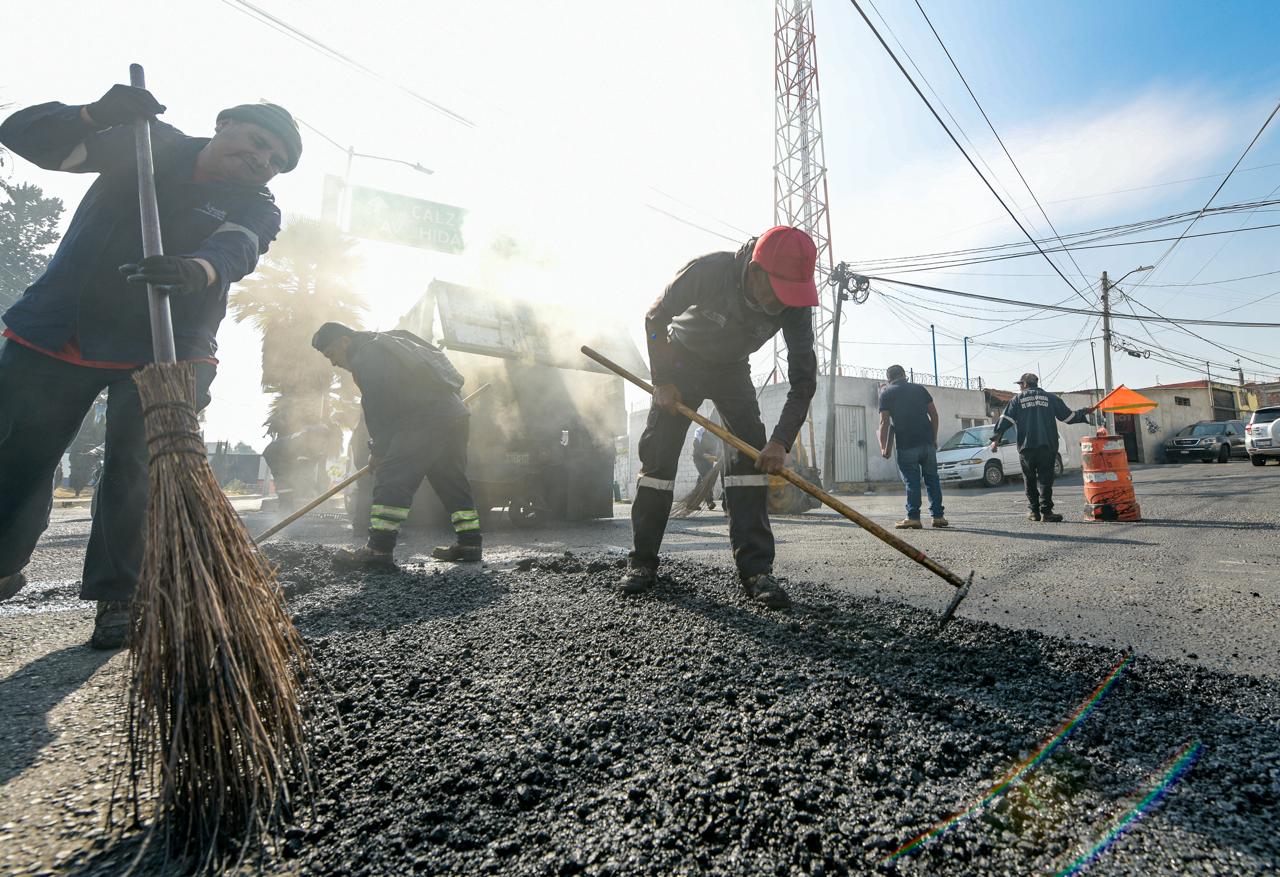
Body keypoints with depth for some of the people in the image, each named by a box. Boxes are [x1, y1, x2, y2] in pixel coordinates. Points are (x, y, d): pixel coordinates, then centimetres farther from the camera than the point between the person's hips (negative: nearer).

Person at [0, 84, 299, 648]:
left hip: (162, 352, -2)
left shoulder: (255, 207, -4)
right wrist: (95, 113, -17)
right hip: (55, 332, 3)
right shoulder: (146, 143, 3)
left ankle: (119, 597, 0)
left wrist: (198, 269, -49)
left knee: (137, 465, -13)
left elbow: (236, 247, -27)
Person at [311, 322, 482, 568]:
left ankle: (379, 550, -15)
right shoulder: (386, 344, 30)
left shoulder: (364, 356, -1)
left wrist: (378, 448, 5)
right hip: (456, 415, 10)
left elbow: (376, 406, -6)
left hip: (426, 421, -10)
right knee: (452, 481, 14)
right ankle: (470, 543, 16)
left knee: (391, 478, -12)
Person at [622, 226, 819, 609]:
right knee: (658, 454, -7)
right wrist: (662, 382, -17)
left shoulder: (795, 304, -25)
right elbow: (656, 318, -16)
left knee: (752, 451, -14)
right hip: (683, 360, -2)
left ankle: (755, 568, -11)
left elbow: (804, 377, -22)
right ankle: (642, 562, 4)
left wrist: (781, 441, -32)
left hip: (732, 369, 2)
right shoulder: (708, 271, -33)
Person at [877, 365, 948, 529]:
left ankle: (913, 517, -1)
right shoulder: (919, 388, 14)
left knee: (912, 481, 0)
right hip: (927, 442, 3)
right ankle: (938, 516, 11)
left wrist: (883, 447, -5)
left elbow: (884, 422, -5)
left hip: (906, 445, -3)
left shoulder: (886, 393, 3)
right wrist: (934, 438, 17)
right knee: (932, 478, 10)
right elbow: (934, 414, 10)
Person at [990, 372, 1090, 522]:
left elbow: (1005, 420, -4)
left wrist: (996, 439, -7)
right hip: (1048, 446, 1)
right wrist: (1084, 414, 30)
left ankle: (1034, 511, 10)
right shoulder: (1050, 398, 11)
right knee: (1045, 478, 0)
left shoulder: (1017, 400, 6)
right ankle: (1046, 511, -8)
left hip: (1026, 447, -1)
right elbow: (1068, 416, 13)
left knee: (1029, 479, 8)